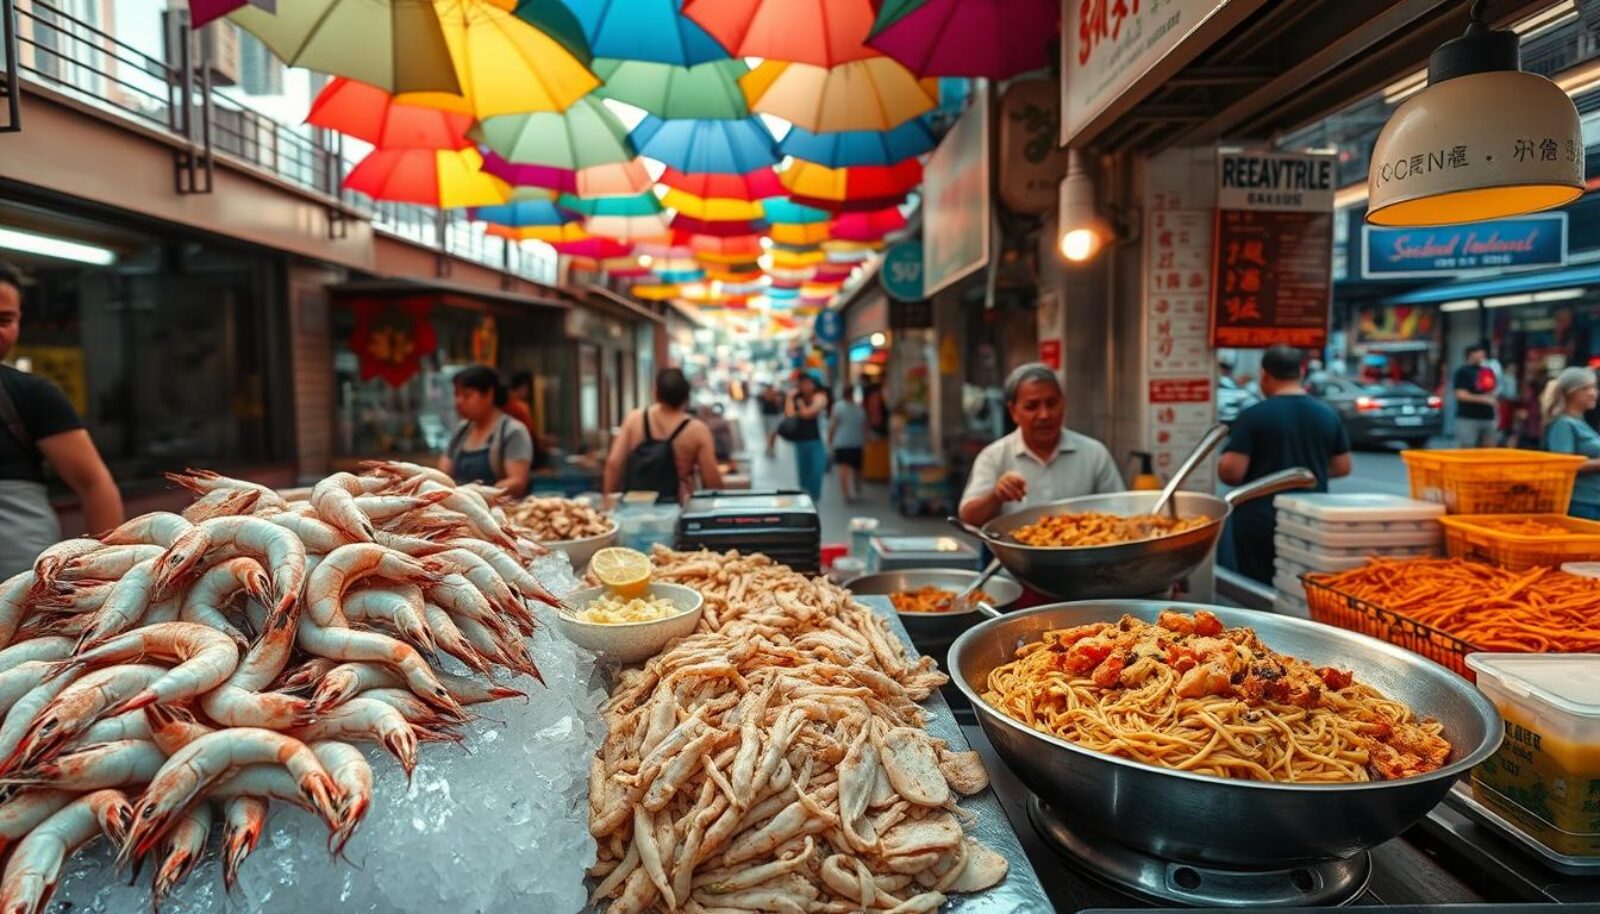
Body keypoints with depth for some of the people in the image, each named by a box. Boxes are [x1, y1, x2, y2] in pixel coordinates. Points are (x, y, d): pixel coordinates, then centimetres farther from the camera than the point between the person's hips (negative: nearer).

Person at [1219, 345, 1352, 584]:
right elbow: (1342, 467, 9)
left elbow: (1231, 471, -18)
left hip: (1260, 521, -4)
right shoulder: (1327, 414, 3)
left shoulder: (1253, 416, -13)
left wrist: (1221, 467, 4)